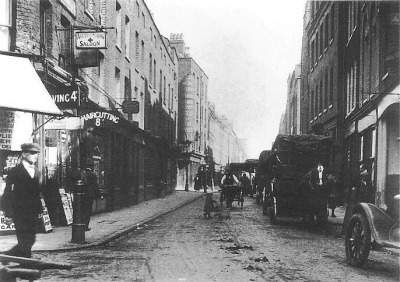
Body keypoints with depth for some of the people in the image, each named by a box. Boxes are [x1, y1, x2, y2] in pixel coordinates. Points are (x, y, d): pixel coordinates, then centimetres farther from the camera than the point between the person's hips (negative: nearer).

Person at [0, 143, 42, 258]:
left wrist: (40, 210, 9)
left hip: (33, 214, 6)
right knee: (25, 242, -9)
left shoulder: (36, 171, 13)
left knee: (29, 241, 6)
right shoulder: (15, 171, -5)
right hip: (20, 213, -6)